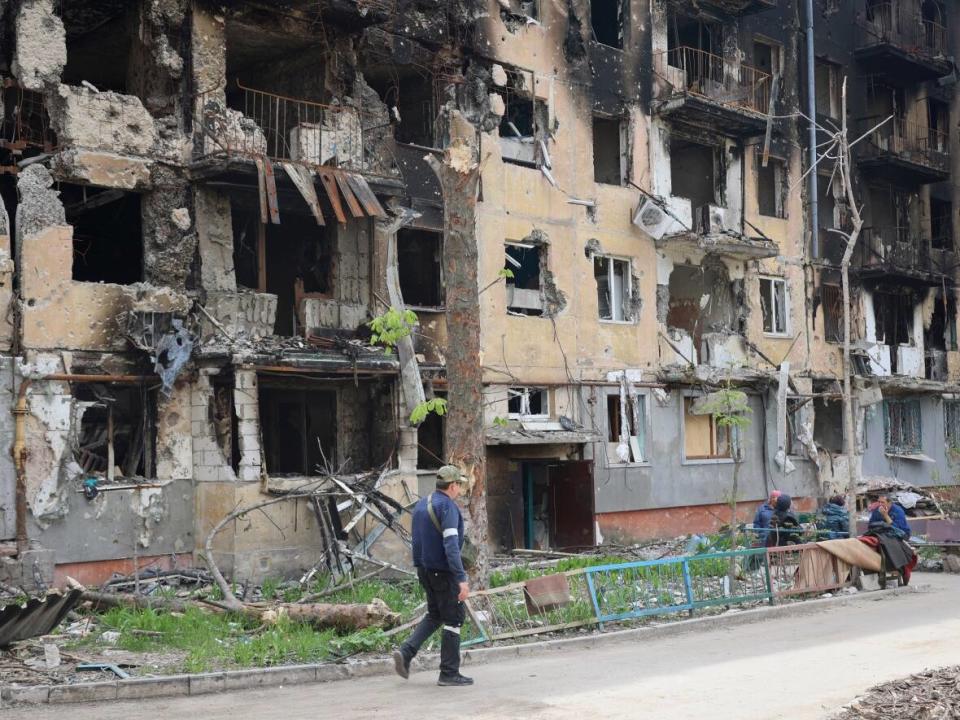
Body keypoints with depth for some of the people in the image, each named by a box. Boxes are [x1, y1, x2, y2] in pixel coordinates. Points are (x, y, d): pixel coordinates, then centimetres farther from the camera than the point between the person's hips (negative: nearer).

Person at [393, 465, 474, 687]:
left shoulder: (421, 505, 12)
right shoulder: (447, 506, -16)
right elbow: (451, 545, -24)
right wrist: (461, 578, -25)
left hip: (424, 569, 8)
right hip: (443, 571, -8)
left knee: (434, 615, 20)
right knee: (453, 619, 2)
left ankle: (406, 652, 5)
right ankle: (449, 673, 5)